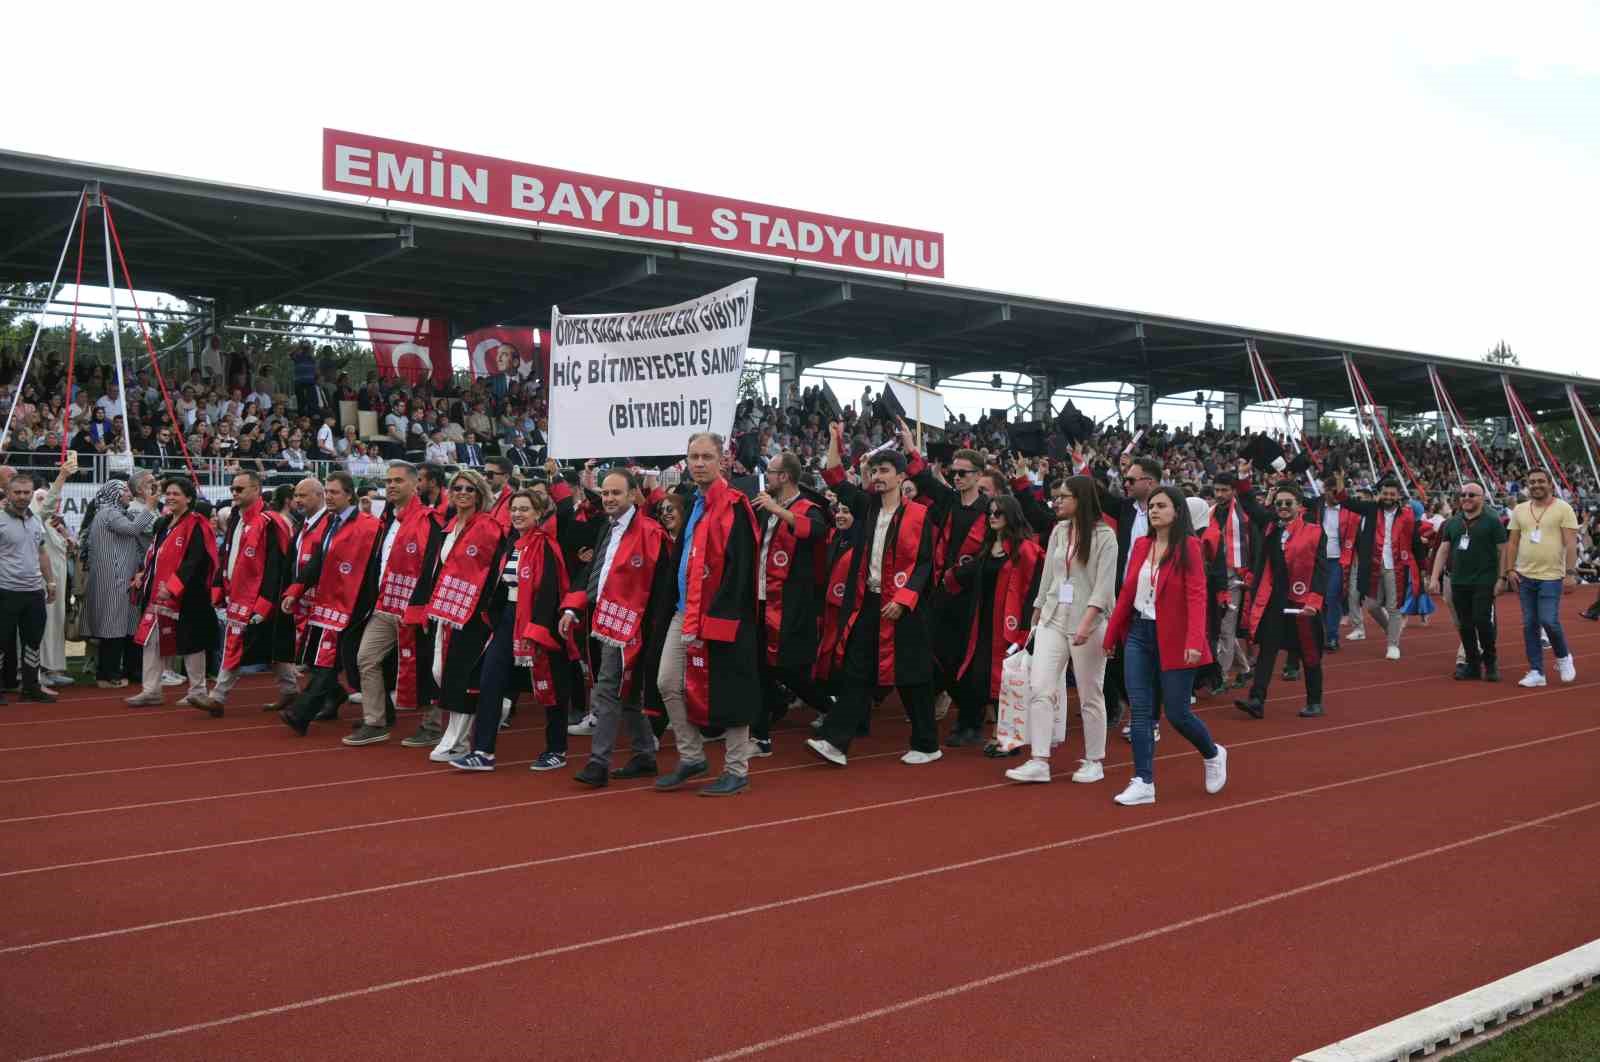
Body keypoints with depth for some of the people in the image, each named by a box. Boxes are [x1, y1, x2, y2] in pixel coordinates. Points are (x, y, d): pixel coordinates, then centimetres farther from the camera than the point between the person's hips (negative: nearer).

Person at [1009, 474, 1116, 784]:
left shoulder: (1104, 535, -7)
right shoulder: (1058, 530, 10)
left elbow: (1104, 586, -14)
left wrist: (1086, 624, -22)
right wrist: (1037, 613, 17)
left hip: (1088, 622, -5)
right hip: (1053, 619, 5)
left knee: (1090, 695, 4)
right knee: (1039, 687, -5)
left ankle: (1094, 761, 18)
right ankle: (1039, 761, -5)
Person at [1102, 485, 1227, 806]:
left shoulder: (1188, 546, -9)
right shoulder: (1140, 545, 7)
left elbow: (1196, 595, -17)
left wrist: (1194, 641, -27)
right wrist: (1112, 633, 11)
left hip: (1172, 638, -5)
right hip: (1138, 634, 5)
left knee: (1177, 712, 3)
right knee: (1140, 710, 1)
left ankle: (1213, 755, 32)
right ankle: (1144, 782, 6)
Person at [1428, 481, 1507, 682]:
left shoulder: (1492, 521, -2)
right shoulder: (1452, 523, 12)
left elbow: (1503, 551, -3)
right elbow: (1442, 550, 14)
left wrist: (1501, 578, -9)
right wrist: (1435, 577, 7)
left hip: (1484, 582, -5)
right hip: (1458, 582, 5)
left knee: (1482, 621, -9)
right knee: (1465, 625, 7)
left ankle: (1490, 661, 10)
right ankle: (1472, 664, 16)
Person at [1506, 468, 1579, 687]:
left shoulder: (1563, 509, -3)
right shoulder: (1519, 510, 9)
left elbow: (1571, 543, -7)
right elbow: (1512, 542, 13)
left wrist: (1571, 573, -14)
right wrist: (1510, 569, 3)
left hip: (1551, 576, -4)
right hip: (1525, 576, 4)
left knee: (1549, 621, -12)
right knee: (1529, 625, 4)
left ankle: (1563, 657, 17)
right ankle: (1536, 672, 11)